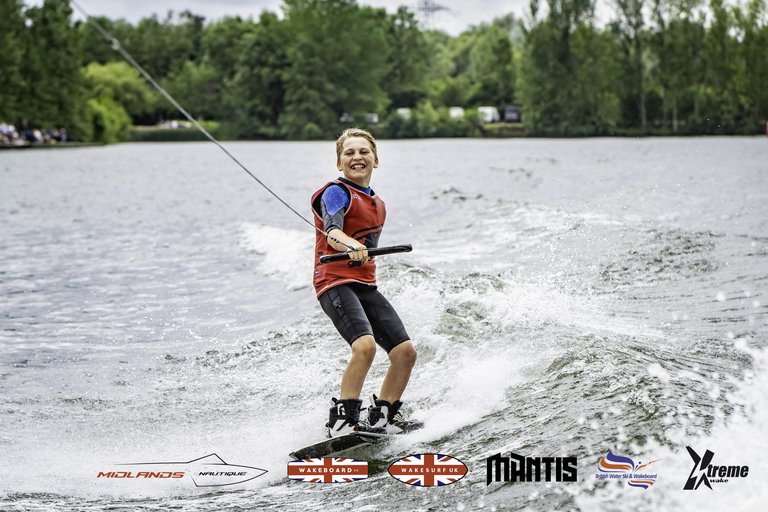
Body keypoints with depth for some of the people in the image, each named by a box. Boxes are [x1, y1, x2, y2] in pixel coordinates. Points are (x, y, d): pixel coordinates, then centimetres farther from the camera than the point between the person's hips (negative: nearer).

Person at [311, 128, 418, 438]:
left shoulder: (377, 206, 19)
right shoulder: (336, 193, -5)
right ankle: (342, 420, -22)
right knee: (365, 345, -29)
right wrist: (351, 246, -46)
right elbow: (332, 231, -25)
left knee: (405, 351, -1)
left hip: (365, 285, 8)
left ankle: (381, 418, 13)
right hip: (336, 283, -8)